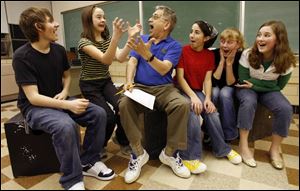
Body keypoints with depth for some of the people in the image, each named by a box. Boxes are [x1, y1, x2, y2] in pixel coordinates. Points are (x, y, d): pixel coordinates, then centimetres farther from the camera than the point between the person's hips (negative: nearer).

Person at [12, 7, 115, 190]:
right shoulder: (22, 57, -17)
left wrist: (64, 92, -6)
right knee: (66, 126, -37)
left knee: (99, 113, -14)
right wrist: (68, 105, -32)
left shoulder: (59, 50, 1)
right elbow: (33, 97, -22)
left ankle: (89, 162, 0)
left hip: (59, 100, 6)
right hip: (35, 107, -6)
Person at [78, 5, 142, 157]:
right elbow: (106, 60, -30)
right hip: (89, 85, -4)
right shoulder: (84, 42, -14)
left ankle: (121, 139, 6)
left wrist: (131, 37, -21)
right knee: (109, 116, -19)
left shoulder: (107, 39, 6)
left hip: (106, 82, 5)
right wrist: (116, 37, -42)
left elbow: (120, 58, -11)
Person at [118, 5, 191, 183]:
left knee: (183, 105, -30)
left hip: (164, 88, -1)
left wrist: (147, 54, -31)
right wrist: (129, 81, -17)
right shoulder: (142, 39, 15)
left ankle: (170, 153, -10)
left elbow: (164, 69, -14)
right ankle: (138, 153, -14)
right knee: (124, 104, -29)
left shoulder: (174, 45, 3)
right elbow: (132, 62, 3)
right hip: (139, 87, 2)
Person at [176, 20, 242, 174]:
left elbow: (207, 79, -2)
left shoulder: (210, 55, 5)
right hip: (181, 90, -3)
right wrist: (193, 97, -23)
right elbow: (180, 77, -13)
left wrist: (207, 98, -19)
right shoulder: (183, 50, -7)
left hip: (198, 91, 4)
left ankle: (222, 149, 3)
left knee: (212, 112, -19)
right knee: (193, 113, -29)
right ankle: (190, 157, -18)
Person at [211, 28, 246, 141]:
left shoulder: (241, 56, -19)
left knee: (225, 93, -34)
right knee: (214, 93, -34)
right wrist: (222, 60, -28)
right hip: (216, 86, 1)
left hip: (231, 88, 0)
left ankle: (229, 134, -17)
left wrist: (229, 62, -29)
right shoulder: (214, 54, -18)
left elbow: (231, 83, -21)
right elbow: (214, 81, -23)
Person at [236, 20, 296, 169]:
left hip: (268, 91, 2)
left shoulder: (286, 60, -13)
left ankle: (275, 149, -5)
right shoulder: (248, 54, -19)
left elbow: (278, 86, -6)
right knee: (249, 102, -35)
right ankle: (243, 145, -21)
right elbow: (243, 81, -14)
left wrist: (254, 85, -17)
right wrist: (269, 81, -15)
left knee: (285, 109, -25)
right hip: (247, 88, -2)